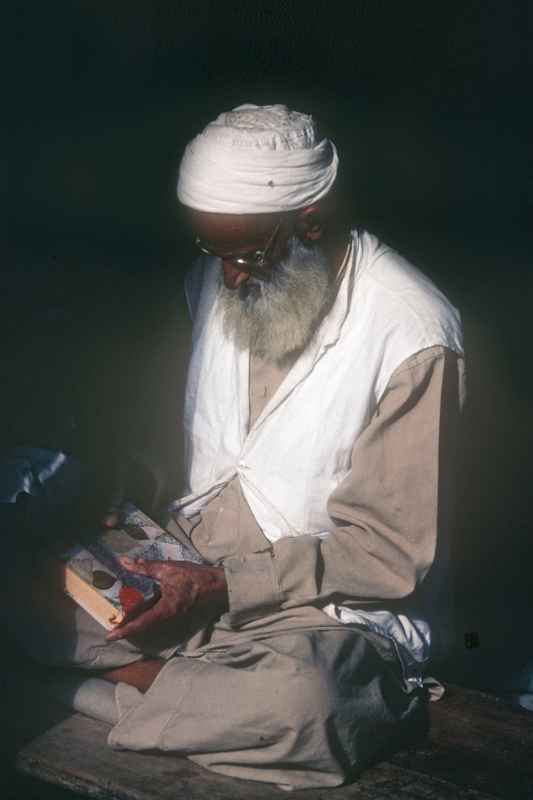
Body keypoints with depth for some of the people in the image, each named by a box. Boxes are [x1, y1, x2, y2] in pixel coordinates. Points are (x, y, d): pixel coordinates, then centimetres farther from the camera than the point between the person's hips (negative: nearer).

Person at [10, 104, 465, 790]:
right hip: (197, 565, 6)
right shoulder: (216, 282, 4)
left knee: (300, 698, -38)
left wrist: (219, 587, -20)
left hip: (330, 609, -5)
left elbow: (392, 556, -16)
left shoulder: (412, 337, -17)